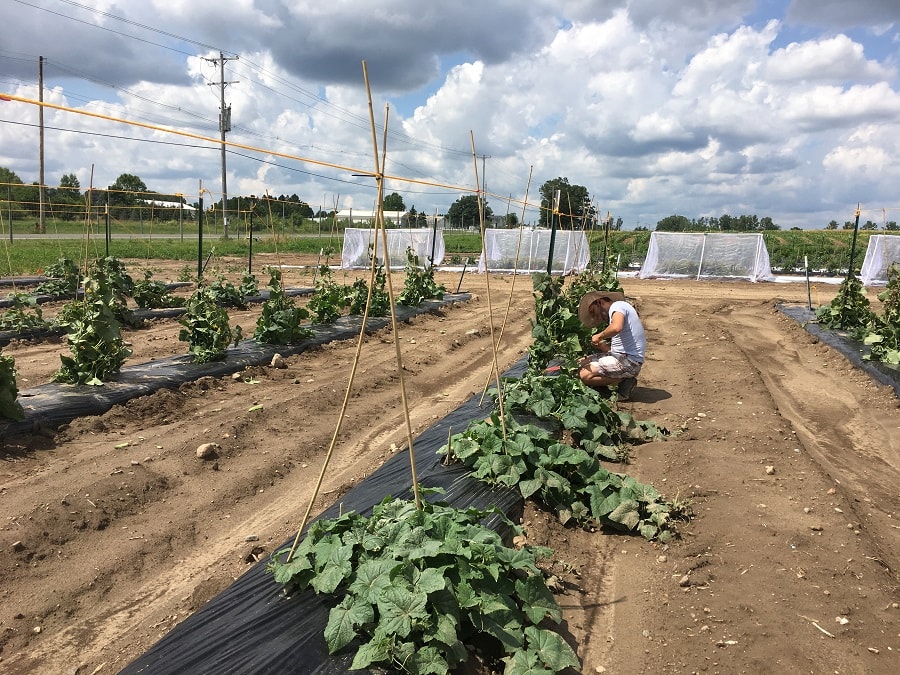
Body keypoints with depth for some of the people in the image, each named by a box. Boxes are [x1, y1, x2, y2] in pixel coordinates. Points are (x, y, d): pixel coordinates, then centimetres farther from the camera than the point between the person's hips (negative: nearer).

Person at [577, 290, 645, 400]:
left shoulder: (617, 305, -8)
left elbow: (616, 328, -31)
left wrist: (599, 336, -14)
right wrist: (604, 347, 6)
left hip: (628, 360, -11)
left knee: (584, 375, -17)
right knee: (582, 363, 12)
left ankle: (624, 382, -5)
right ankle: (624, 379, 4)